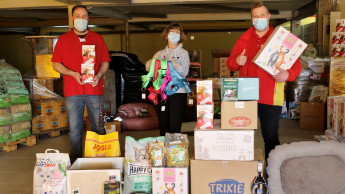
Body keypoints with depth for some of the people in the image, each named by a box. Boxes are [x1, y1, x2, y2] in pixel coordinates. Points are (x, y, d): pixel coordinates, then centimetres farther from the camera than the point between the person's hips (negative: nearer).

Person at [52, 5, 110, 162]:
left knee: (98, 126, 7)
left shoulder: (97, 38, 12)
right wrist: (73, 74, -10)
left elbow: (105, 62, 11)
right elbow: (56, 64, 6)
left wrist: (99, 75, -8)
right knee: (75, 128, 4)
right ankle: (75, 159, 17)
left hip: (95, 90, 1)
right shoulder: (63, 39, 9)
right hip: (72, 91, 0)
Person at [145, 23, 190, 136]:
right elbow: (148, 68, 6)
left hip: (178, 93, -3)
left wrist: (173, 62, -24)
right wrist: (153, 60, -14)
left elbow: (184, 72, -9)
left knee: (174, 128, -7)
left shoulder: (183, 53, 5)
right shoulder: (160, 53, 15)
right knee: (163, 128, 9)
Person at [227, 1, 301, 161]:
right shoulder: (243, 40, 13)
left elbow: (296, 65, 2)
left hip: (270, 98, -2)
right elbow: (230, 64, 16)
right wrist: (237, 61, -8)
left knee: (271, 137, 4)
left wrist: (287, 75, -20)